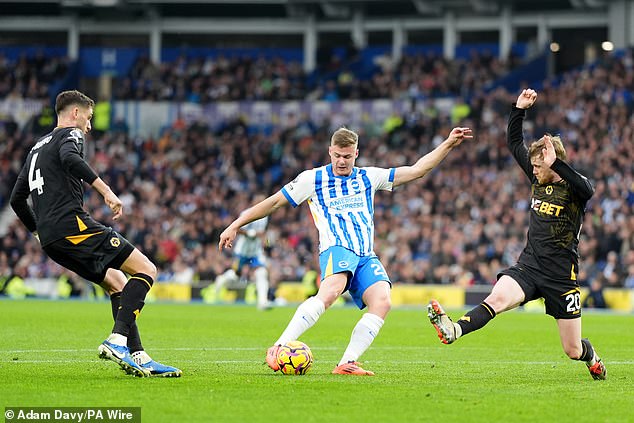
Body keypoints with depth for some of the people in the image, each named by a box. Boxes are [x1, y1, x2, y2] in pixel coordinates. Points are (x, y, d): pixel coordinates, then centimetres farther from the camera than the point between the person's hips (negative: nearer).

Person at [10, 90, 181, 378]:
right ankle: (117, 341, -23)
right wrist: (105, 190, -25)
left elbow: (17, 200, 30)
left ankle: (138, 357, 8)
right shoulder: (69, 134, 3)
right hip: (73, 225, -9)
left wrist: (40, 232, 38)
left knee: (117, 283, 18)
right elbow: (70, 159, -22)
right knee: (146, 270, -8)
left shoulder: (37, 147, 29)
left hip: (50, 240, 9)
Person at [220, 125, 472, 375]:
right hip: (337, 249, -5)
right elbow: (274, 202, 15)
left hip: (366, 257, 5)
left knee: (381, 301, -24)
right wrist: (235, 226, 13)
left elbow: (417, 170, 21)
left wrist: (449, 144, 14)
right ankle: (278, 348, -39)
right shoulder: (313, 179, 11)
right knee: (331, 290, -36)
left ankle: (347, 364, -26)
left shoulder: (368, 178, 20)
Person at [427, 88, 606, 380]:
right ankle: (453, 330, -52)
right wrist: (519, 109, 5)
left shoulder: (573, 188, -9)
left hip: (561, 276, -4)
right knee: (498, 297, -30)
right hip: (528, 266, 4)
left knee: (573, 351, 4)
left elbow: (586, 189, -35)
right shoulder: (537, 179, 8)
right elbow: (514, 143, 16)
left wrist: (556, 162, -39)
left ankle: (592, 358, 40)